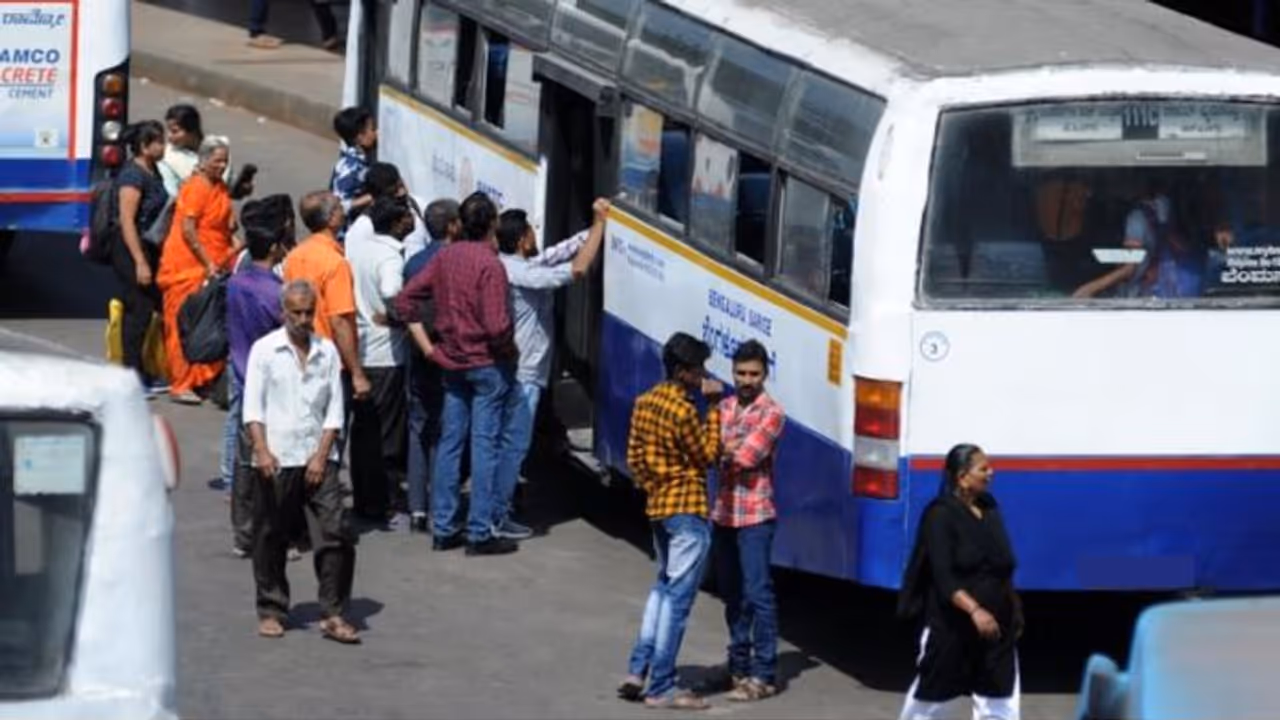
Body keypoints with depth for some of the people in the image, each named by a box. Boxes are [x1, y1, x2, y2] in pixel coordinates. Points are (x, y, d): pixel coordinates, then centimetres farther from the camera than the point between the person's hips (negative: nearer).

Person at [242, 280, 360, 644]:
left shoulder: (327, 352, 8)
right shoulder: (265, 350, 2)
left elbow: (334, 410, 8)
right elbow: (253, 407, -2)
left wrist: (321, 455, -3)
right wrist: (261, 450, -15)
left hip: (317, 459, 2)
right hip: (276, 462, -2)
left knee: (336, 533, -6)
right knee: (271, 539, 5)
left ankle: (333, 614, -2)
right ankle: (271, 611, 18)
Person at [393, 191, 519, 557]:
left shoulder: (446, 256, 3)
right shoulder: (489, 264, -18)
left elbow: (406, 299, 6)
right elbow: (497, 326, -24)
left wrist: (426, 345, 8)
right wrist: (509, 349, -4)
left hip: (452, 362, 7)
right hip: (488, 364, -7)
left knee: (449, 442, 12)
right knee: (485, 445, -1)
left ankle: (443, 529, 15)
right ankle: (480, 533, 1)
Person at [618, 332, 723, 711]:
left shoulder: (645, 402, 6)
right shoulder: (683, 412, -20)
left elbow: (634, 457, 11)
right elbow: (708, 455, -9)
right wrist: (713, 408, -10)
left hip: (658, 506, 9)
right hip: (687, 510, -9)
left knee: (663, 587, 22)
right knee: (678, 598, -2)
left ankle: (637, 672, 16)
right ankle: (661, 689, 0)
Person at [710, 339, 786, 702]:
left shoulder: (771, 413, -9)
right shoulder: (725, 406, 12)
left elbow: (744, 457, -18)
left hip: (755, 515, -7)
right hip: (723, 512, 7)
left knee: (757, 593, -8)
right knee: (732, 593, 13)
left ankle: (763, 675, -9)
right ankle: (739, 664, 23)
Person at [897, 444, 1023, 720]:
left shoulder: (990, 509, 7)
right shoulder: (941, 515, -14)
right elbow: (943, 576, -23)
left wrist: (1015, 609, 19)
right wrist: (974, 609, -35)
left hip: (995, 625, 6)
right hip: (951, 624, -6)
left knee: (999, 698, 2)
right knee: (930, 693, 9)